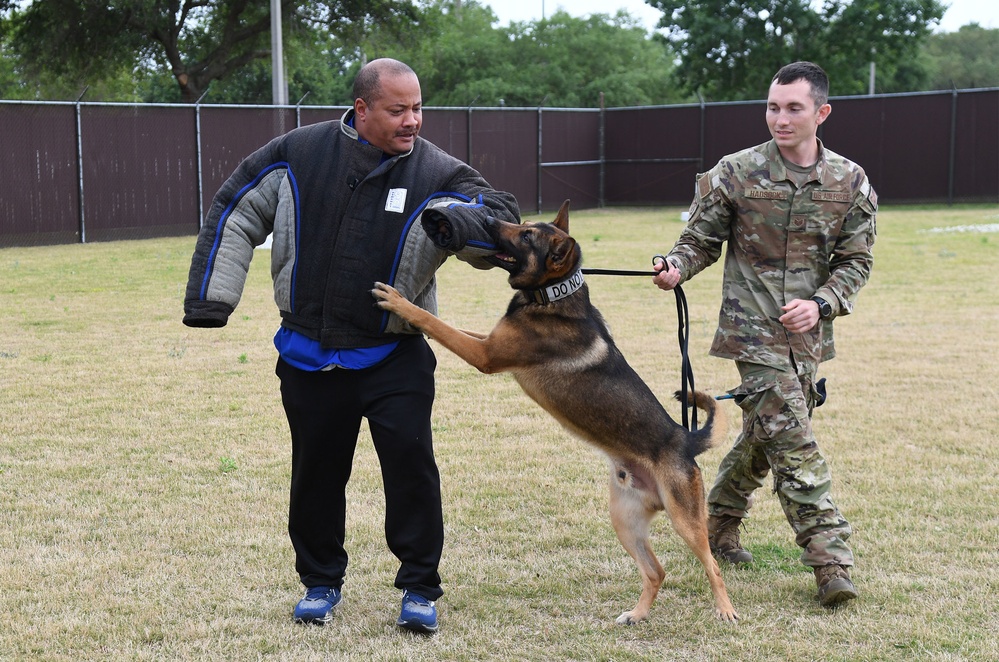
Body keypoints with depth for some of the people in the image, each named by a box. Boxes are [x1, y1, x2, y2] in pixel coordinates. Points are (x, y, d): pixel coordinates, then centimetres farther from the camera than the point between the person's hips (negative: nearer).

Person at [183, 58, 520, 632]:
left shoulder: (437, 173, -8)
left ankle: (420, 589, 10)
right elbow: (236, 215, 5)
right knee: (316, 474, 12)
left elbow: (505, 221, -18)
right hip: (309, 358, 2)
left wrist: (454, 218, -39)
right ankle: (321, 583, 30)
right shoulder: (299, 155, -4)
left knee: (412, 466, -7)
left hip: (396, 358, -1)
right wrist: (212, 297, 1)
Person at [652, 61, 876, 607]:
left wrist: (821, 304, -12)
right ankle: (829, 557, -8)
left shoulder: (850, 183, 2)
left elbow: (855, 261, 4)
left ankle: (720, 520, 38)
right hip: (754, 329, -4)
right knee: (792, 441, -11)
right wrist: (676, 266, -18)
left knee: (764, 433, 16)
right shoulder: (735, 174, -5)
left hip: (808, 333, 4)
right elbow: (701, 239, 3)